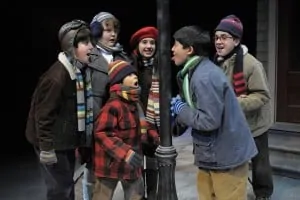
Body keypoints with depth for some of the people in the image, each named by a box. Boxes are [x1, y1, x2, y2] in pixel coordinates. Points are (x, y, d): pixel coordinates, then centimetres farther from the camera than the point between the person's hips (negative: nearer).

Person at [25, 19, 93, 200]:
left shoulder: (77, 71, 4)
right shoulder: (56, 76, -25)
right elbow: (43, 114, -22)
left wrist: (80, 139, 17)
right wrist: (46, 147, -19)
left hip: (66, 139, 9)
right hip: (54, 142, -9)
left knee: (67, 184, 20)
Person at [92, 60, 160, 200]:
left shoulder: (135, 102, 6)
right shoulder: (113, 106, -23)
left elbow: (142, 125, 20)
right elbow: (101, 134, -27)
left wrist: (154, 136, 5)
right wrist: (125, 152, -33)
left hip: (132, 161, 8)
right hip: (111, 161, -8)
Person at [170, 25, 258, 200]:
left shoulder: (205, 77, -24)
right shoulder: (196, 72, 8)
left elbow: (209, 120, -27)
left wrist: (181, 109, -14)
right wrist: (179, 110, 0)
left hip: (226, 155, -9)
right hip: (212, 153, 10)